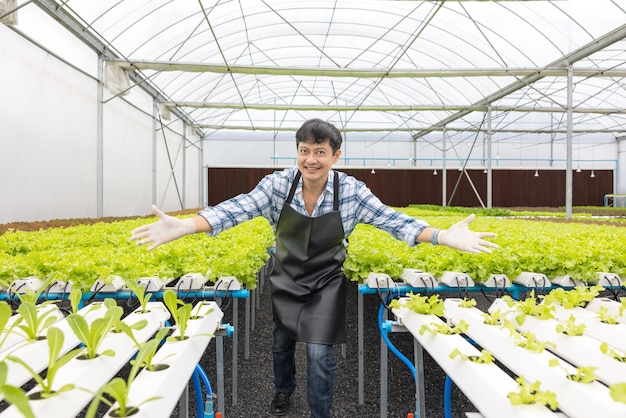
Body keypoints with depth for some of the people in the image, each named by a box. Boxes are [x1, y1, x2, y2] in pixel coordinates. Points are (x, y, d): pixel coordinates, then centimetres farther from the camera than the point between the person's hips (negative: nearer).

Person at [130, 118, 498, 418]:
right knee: (282, 342, 21)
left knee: (320, 353, -2)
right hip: (286, 279, 2)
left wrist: (444, 236, -34)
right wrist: (182, 226, -40)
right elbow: (238, 209, -26)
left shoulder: (352, 191, -19)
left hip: (326, 283, -2)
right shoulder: (278, 184, -19)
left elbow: (392, 219, -21)